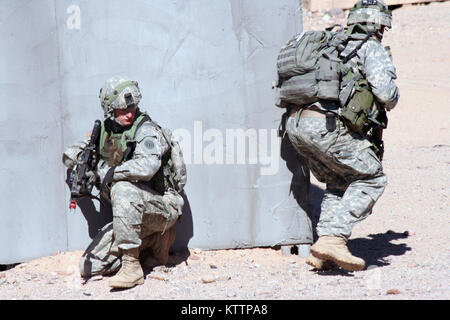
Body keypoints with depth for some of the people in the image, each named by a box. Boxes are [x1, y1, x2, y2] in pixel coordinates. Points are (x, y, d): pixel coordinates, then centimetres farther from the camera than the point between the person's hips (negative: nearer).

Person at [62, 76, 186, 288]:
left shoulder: (147, 131, -15)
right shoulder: (106, 130, 7)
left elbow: (147, 166, -35)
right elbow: (89, 144, 29)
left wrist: (106, 173, -30)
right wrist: (75, 153, 4)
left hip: (163, 205, -8)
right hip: (133, 214, 8)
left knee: (122, 189, -38)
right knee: (89, 268, -1)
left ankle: (132, 267, -32)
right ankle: (154, 240, 14)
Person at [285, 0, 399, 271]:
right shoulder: (371, 49, 6)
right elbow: (385, 93, -7)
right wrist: (389, 104, 18)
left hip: (295, 122, 8)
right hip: (325, 124, -8)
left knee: (341, 183, 21)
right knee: (371, 179, 5)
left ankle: (322, 253, 9)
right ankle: (333, 239, -9)